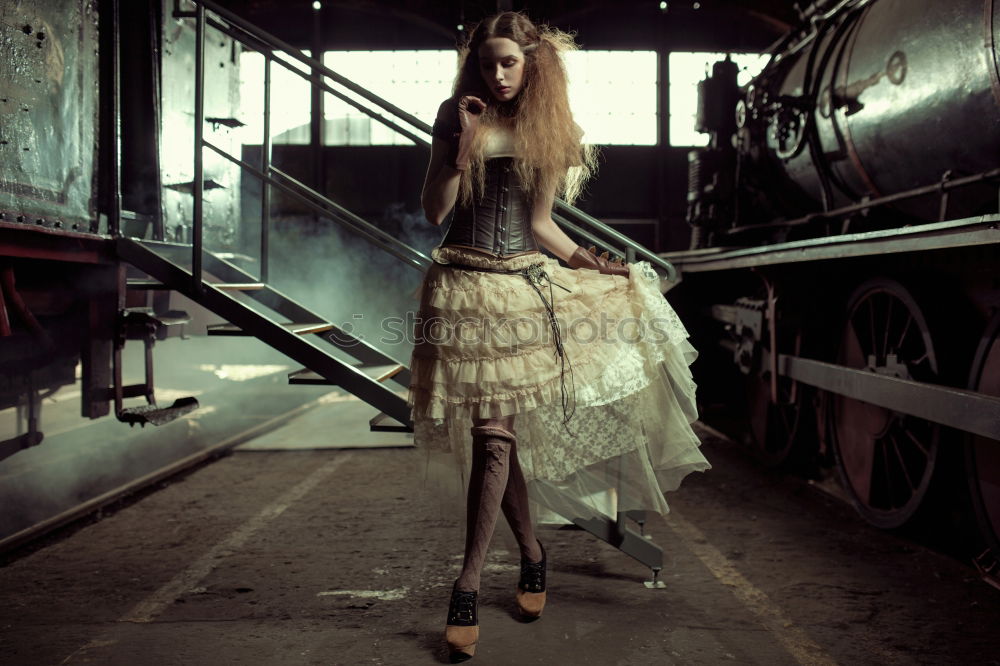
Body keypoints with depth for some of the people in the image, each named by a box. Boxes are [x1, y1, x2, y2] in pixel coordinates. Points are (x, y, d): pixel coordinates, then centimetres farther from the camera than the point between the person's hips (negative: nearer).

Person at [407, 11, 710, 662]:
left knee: (495, 429, -8)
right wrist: (464, 145, -11)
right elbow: (434, 211, -1)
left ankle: (468, 586, -4)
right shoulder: (457, 117, 4)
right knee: (493, 432, 3)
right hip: (463, 285, 0)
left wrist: (587, 260, -3)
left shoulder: (552, 132, 8)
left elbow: (538, 223, 10)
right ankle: (531, 552, 23)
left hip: (525, 285, 0)